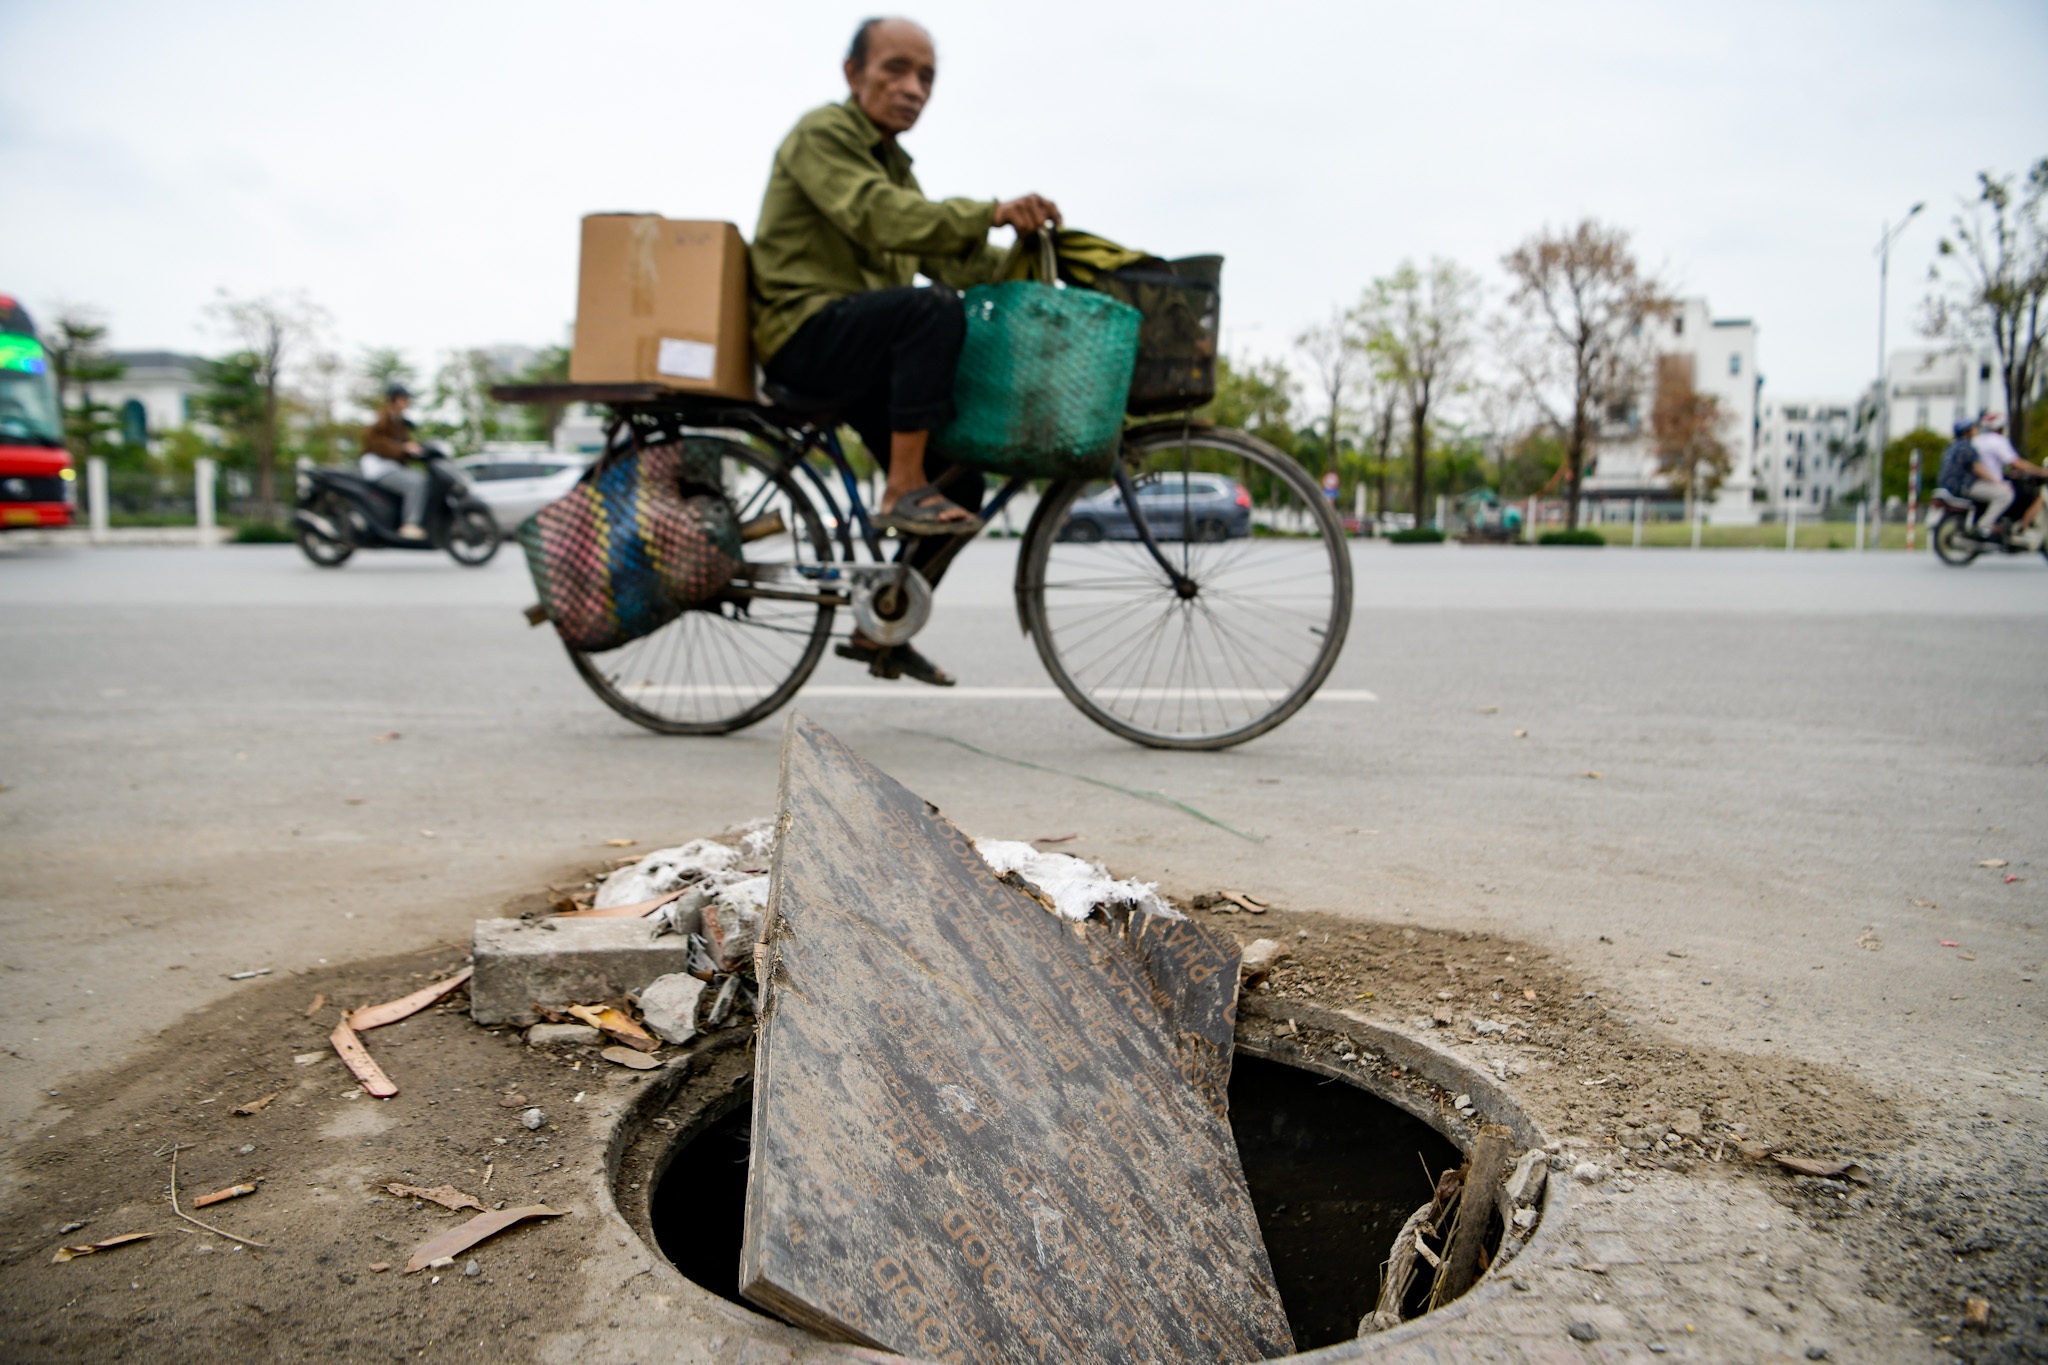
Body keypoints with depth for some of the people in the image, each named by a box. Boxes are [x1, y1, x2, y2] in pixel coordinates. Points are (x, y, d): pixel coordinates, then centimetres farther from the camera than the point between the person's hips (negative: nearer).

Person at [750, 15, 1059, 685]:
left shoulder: (889, 160, 23)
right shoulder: (823, 135, -4)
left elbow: (944, 258, 12)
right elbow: (880, 219, -24)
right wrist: (992, 213, -33)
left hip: (858, 352, 9)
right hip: (806, 334, -9)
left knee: (960, 487, 2)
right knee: (933, 310, -33)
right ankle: (904, 493, -27)